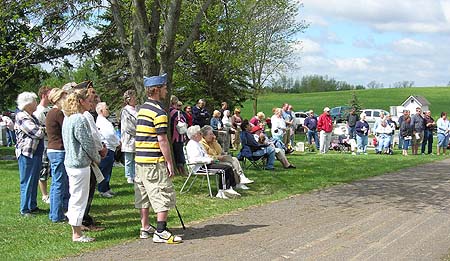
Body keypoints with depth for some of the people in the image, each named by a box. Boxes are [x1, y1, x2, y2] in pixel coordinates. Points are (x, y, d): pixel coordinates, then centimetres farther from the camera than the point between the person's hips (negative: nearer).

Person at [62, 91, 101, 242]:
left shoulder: (68, 118, 12)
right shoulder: (80, 119, -18)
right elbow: (88, 143, -17)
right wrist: (97, 159, 0)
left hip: (70, 162, 10)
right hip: (80, 163, -10)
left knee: (75, 197, 17)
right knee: (79, 198, -2)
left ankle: (75, 232, 27)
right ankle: (77, 234, 6)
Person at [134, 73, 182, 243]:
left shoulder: (142, 109, 15)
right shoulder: (159, 112, -13)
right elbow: (162, 140, -17)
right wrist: (170, 163, -12)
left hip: (140, 159, 9)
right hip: (154, 161, -9)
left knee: (143, 195, 14)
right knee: (164, 195, -3)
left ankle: (145, 228, 21)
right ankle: (161, 232, -5)